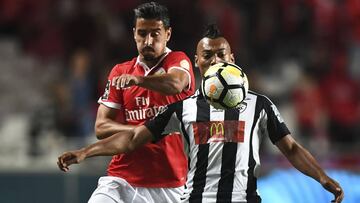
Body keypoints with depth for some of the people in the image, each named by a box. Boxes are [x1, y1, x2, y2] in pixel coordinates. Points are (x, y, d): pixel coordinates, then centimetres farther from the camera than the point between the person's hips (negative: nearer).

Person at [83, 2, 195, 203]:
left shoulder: (178, 60, 2)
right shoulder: (120, 72, 12)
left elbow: (175, 84, -24)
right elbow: (101, 128, 5)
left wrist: (138, 80, -42)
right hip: (123, 180, 2)